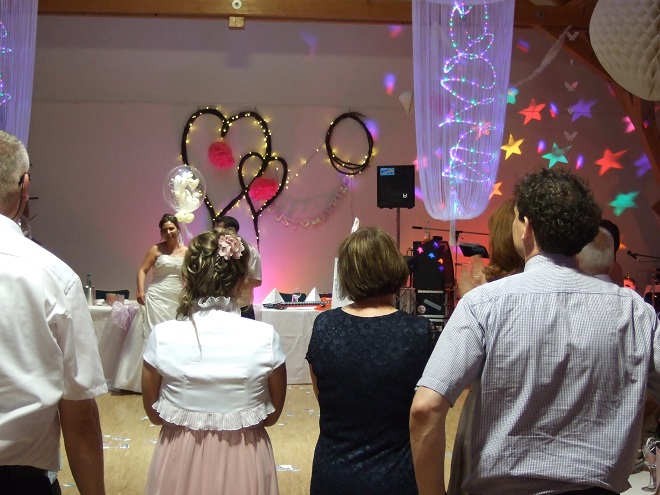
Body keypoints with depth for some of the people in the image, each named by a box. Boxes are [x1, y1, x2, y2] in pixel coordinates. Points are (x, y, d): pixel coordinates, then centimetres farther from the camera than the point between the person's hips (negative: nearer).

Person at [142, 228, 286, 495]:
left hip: (181, 461, 1)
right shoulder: (265, 337, -16)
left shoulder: (162, 336, -14)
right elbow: (272, 415, -3)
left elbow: (154, 413, -1)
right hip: (244, 463, 0)